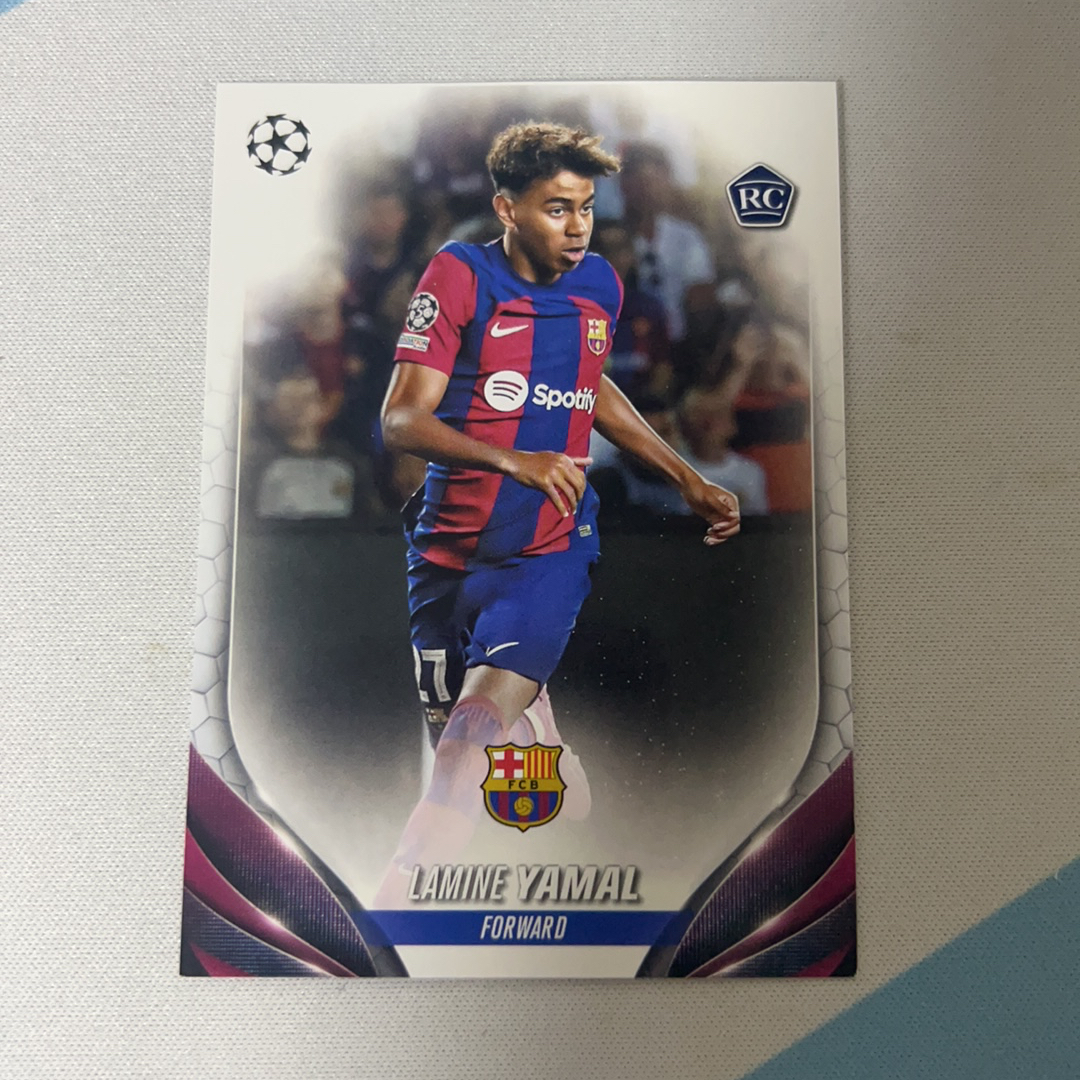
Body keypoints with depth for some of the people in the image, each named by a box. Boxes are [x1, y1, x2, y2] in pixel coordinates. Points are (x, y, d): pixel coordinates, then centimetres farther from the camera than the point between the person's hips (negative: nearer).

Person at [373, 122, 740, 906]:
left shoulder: (600, 285, 6)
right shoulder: (460, 276, -7)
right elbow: (400, 421, -16)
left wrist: (690, 480, 24)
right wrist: (513, 461, -32)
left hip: (551, 547, 1)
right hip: (450, 549, 0)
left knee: (482, 722, -19)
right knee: (454, 734, 11)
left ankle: (399, 898, -7)